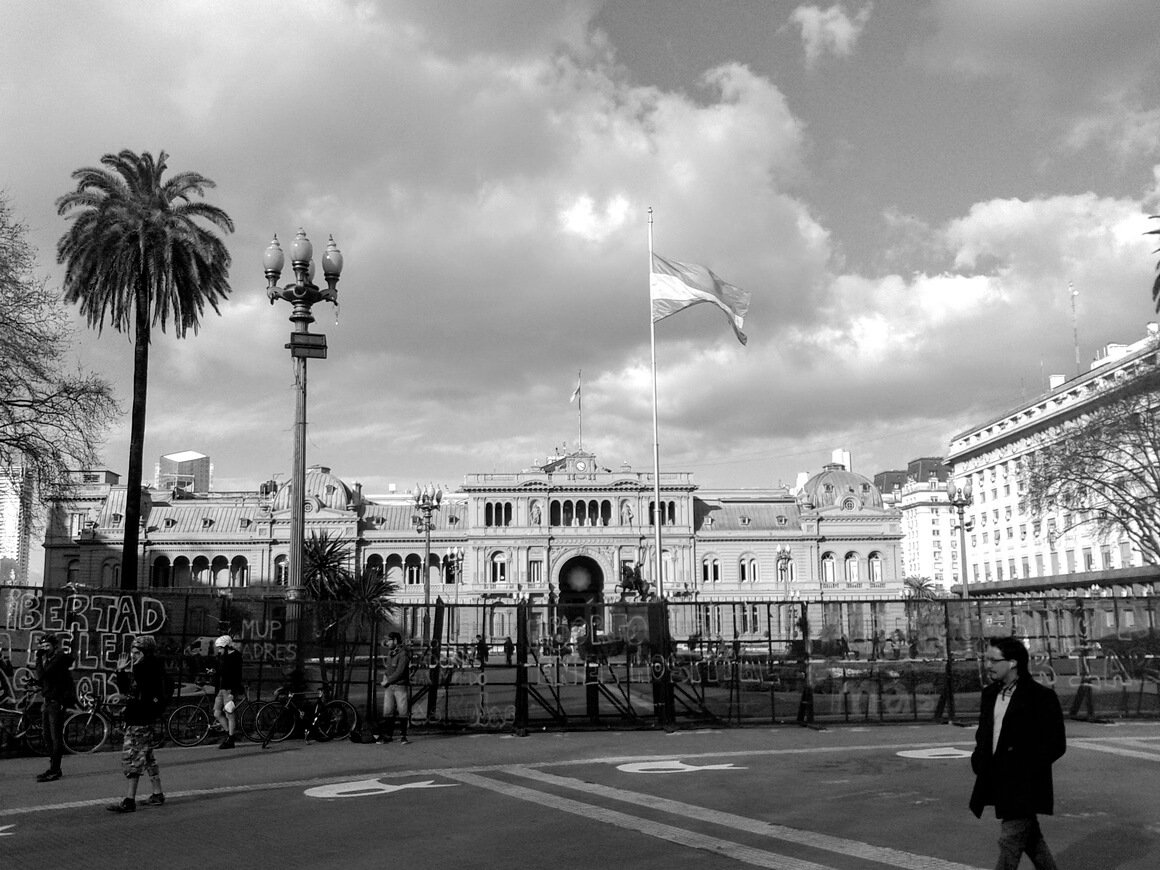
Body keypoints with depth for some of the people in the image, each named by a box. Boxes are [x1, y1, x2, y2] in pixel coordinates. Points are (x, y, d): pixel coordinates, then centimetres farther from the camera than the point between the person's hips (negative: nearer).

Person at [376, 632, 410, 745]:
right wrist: (385, 675, 8)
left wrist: (387, 681, -12)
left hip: (401, 686, -7)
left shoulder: (403, 654, -12)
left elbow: (399, 673, -17)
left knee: (403, 712, -2)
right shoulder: (390, 652, 13)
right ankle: (388, 735, 9)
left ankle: (403, 736, 6)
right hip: (389, 687, 7)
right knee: (388, 712, 4)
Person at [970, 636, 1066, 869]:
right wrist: (979, 758, 2)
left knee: (1010, 843, -5)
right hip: (998, 784, 7)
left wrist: (1022, 767, -18)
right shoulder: (990, 694, 9)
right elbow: (983, 734, 21)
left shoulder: (1041, 697, -13)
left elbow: (1056, 745, -14)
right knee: (1031, 840, 19)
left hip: (1023, 787, -7)